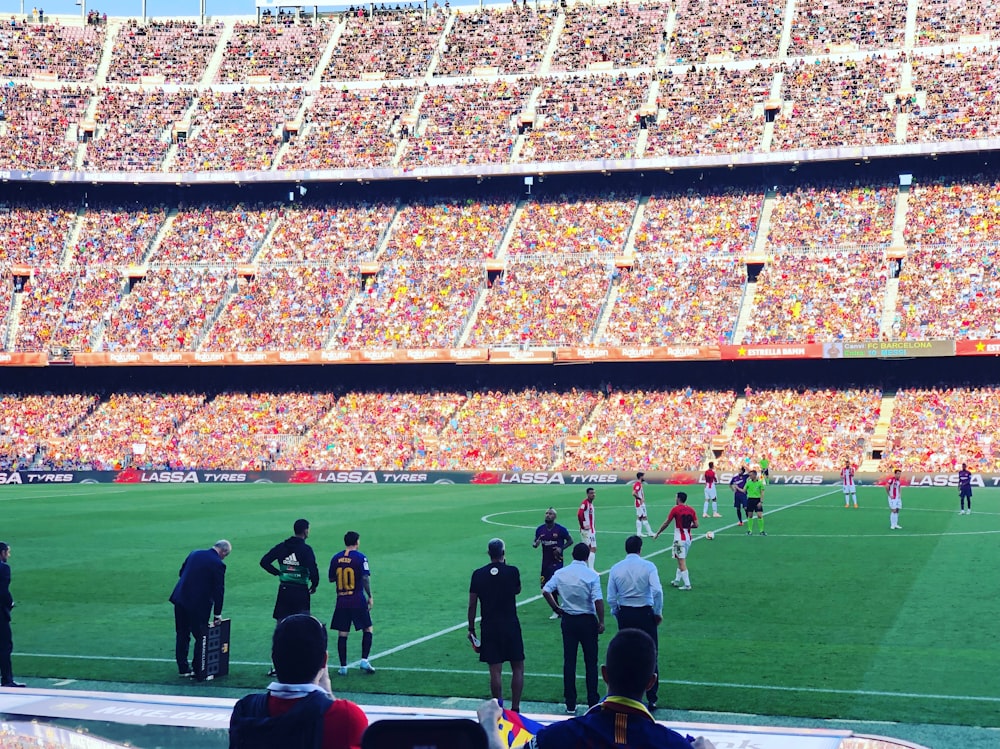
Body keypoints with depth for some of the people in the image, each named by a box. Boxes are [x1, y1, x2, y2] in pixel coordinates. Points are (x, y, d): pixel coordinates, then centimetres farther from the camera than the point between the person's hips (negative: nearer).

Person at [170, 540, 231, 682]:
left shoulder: (194, 553, 7)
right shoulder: (218, 564, -10)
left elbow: (181, 573, 17)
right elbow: (219, 590, -7)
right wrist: (217, 614, 2)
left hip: (180, 599, 6)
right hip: (199, 605, -6)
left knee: (182, 636, 15)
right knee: (201, 638, 5)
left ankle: (183, 668, 24)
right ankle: (200, 673, 8)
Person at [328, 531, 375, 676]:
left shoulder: (336, 558, 5)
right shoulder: (360, 557, -7)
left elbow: (331, 578, 12)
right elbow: (365, 578, -13)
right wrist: (370, 596, -5)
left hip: (341, 602, 3)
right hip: (358, 601, -3)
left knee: (342, 634, 6)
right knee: (367, 629, 10)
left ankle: (343, 667, 6)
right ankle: (364, 661, 2)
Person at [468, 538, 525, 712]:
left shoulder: (478, 574, -1)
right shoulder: (512, 571, -6)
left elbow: (472, 604, 1)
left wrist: (471, 629, 10)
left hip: (489, 627, 1)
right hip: (510, 626, -1)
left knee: (495, 670, 4)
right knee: (518, 668, 9)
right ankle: (515, 708, 7)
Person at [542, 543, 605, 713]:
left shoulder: (560, 573, -2)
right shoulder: (592, 575, -12)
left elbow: (546, 591, -5)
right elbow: (598, 600, -18)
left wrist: (556, 609, 6)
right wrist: (601, 622, -9)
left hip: (568, 620, 3)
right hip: (587, 620, -3)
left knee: (569, 661, 8)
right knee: (591, 662, 7)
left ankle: (570, 704, 10)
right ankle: (593, 702, 9)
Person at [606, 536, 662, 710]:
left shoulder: (616, 569, 0)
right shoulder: (648, 566, -8)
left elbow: (611, 598, 0)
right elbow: (657, 591, -18)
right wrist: (658, 613, -5)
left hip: (624, 614, 3)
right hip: (645, 613, -2)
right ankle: (651, 699, 6)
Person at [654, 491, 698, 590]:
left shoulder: (675, 509, -10)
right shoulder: (691, 510, 4)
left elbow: (666, 523, -5)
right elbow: (696, 525, 1)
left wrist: (657, 533, 6)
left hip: (679, 539, -6)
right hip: (688, 539, 6)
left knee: (682, 562, -4)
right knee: (681, 560, 19)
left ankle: (687, 585, -6)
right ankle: (677, 581, 27)